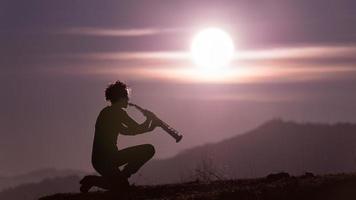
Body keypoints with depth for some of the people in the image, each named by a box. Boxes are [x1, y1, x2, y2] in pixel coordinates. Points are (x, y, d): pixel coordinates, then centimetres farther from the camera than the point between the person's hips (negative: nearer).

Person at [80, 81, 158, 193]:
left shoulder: (107, 112, 18)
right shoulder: (118, 112, -11)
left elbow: (127, 131, 25)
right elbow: (139, 129, -10)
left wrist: (150, 127, 23)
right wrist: (149, 118, 10)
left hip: (98, 160, 10)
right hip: (106, 159, -10)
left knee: (122, 186, 27)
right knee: (148, 150, -12)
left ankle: (91, 180, 14)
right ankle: (123, 175, -8)